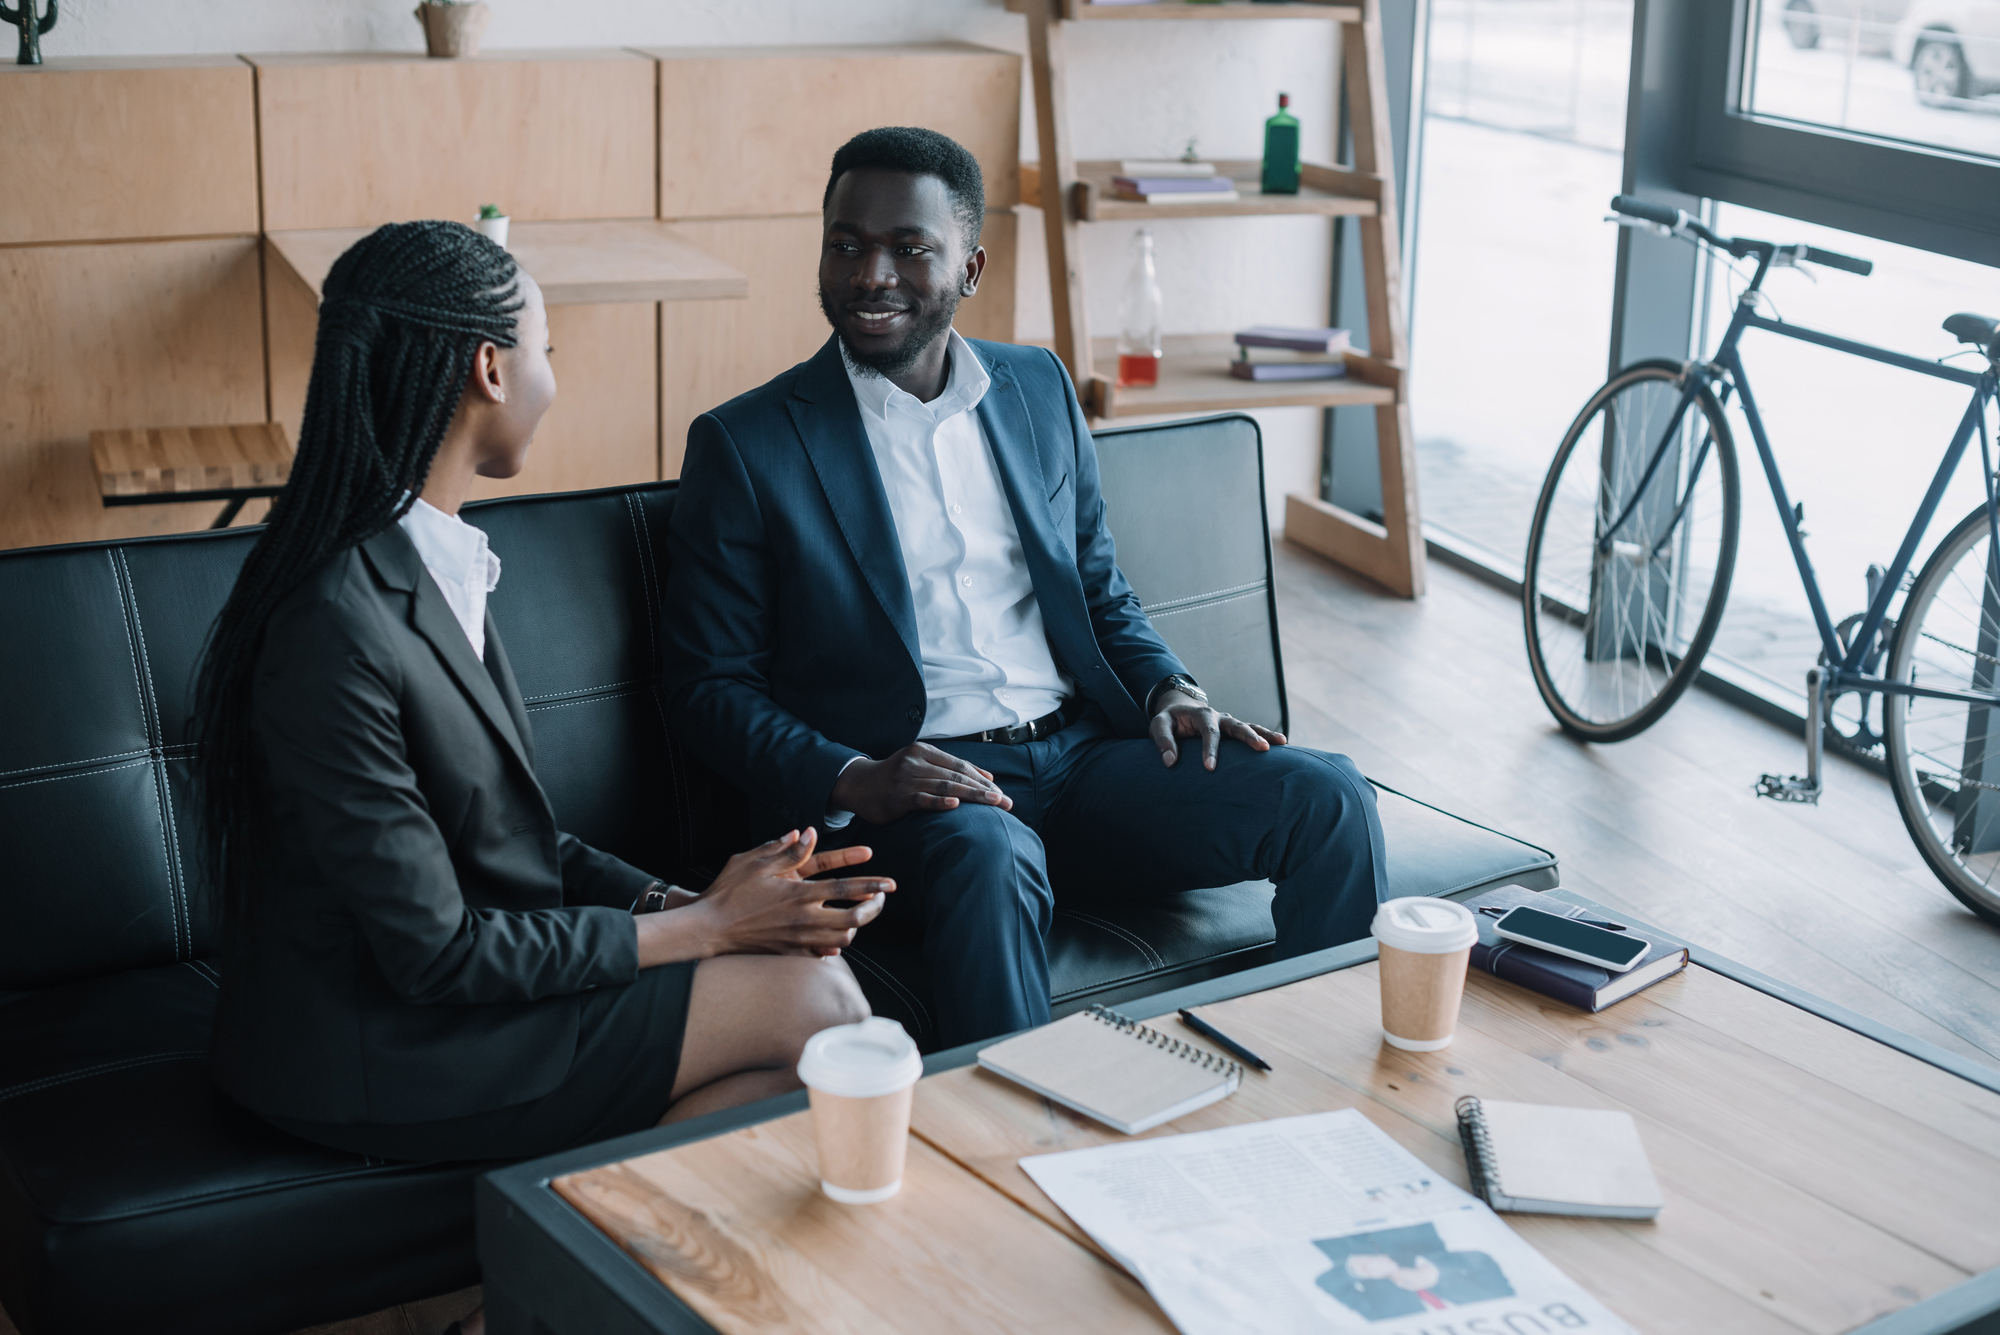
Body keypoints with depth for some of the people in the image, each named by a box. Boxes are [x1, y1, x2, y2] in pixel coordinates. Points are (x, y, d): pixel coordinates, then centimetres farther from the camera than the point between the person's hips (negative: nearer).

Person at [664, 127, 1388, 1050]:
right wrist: (847, 781, -19)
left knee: (1326, 797, -15)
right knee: (988, 855, -39)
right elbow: (709, 687, -2)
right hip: (912, 786, -5)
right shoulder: (745, 445, 0)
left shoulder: (1039, 388, 14)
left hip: (1083, 755, 5)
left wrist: (1166, 689, 1)